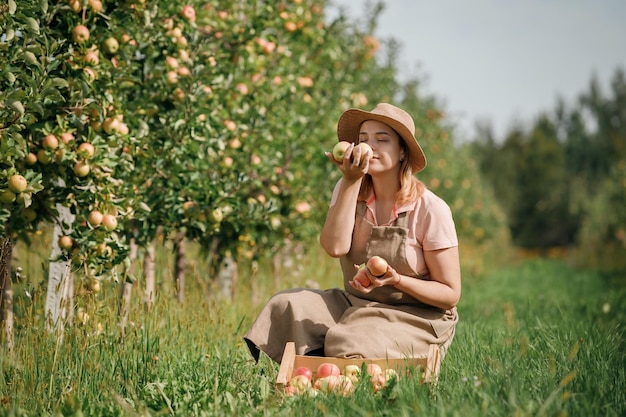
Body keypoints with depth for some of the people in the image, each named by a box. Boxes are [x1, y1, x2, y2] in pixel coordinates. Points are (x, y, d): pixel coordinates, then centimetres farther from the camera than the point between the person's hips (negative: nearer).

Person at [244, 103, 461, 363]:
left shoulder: (431, 210, -12)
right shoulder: (348, 189, 1)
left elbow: (450, 294, -9)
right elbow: (335, 247, -18)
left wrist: (396, 280, -25)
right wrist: (351, 181, -19)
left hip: (416, 320, -5)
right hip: (354, 304, 5)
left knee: (347, 345, -32)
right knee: (287, 306, -20)